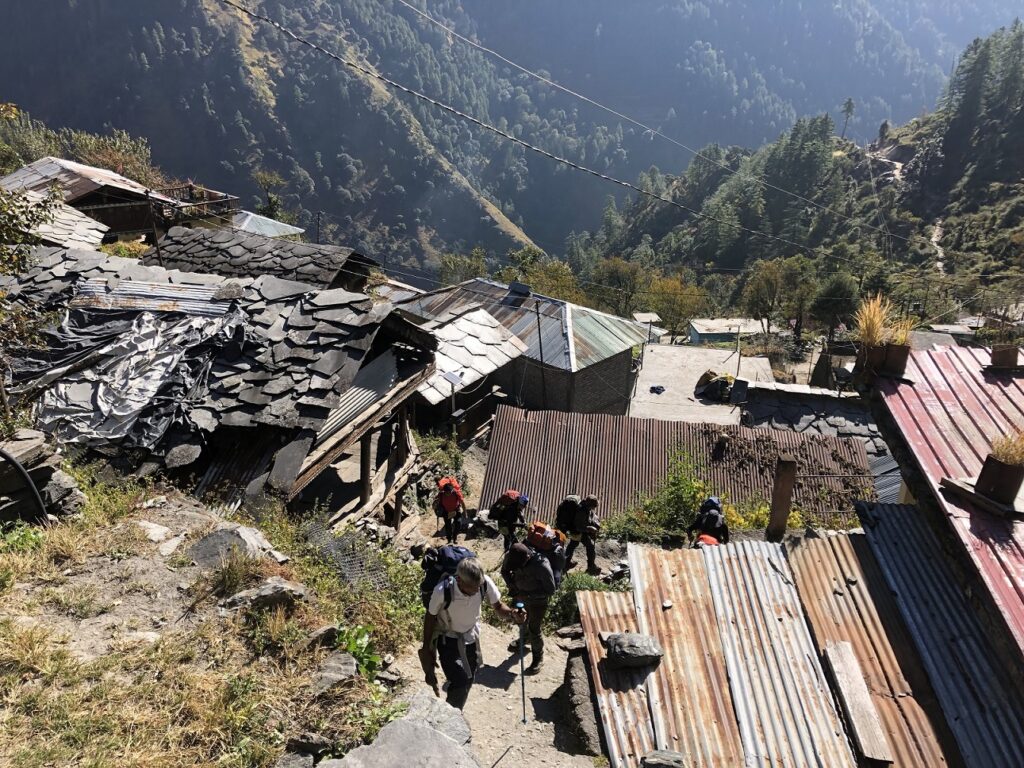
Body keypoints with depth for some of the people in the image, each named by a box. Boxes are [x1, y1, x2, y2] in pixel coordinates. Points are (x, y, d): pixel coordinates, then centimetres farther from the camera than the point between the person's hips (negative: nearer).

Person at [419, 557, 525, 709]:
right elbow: (430, 618, -16)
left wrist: (512, 614, -33)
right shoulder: (442, 591, -35)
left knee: (469, 681, 17)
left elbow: (498, 606, -11)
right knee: (460, 683, -15)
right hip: (448, 639, -4)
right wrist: (426, 649, -6)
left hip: (471, 637, 4)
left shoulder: (485, 583, -28)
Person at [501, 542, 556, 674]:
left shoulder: (542, 566, -39)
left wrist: (528, 595, -29)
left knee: (534, 630, 6)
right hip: (520, 596, 5)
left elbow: (550, 590, -24)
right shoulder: (510, 556, -25)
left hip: (537, 601, -5)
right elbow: (504, 571, -1)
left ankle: (538, 657, 33)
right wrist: (511, 585, -18)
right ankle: (526, 638, 59)